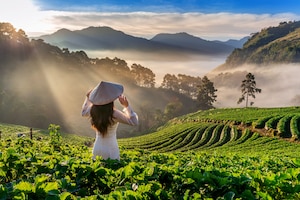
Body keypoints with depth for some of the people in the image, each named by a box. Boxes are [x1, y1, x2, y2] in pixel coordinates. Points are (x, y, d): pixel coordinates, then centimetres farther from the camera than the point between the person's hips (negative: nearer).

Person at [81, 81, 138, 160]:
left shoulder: (92, 110, -8)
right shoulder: (114, 114, -23)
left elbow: (83, 113, 18)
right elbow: (134, 122, -13)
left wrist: (87, 98, 24)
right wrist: (127, 106, -21)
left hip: (97, 148, 5)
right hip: (110, 150, -5)